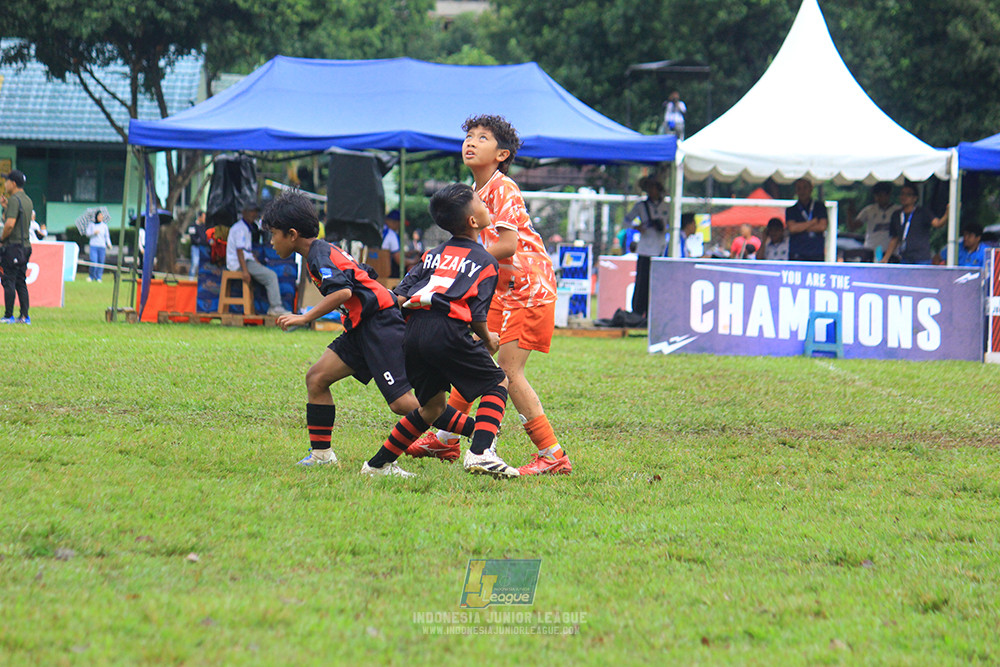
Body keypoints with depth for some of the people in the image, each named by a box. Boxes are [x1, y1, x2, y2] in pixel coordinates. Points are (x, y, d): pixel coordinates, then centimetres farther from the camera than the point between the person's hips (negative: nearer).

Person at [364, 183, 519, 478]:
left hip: (412, 332, 6)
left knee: (432, 405, 22)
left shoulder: (434, 254, 23)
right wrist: (488, 341, 17)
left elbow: (401, 295, 13)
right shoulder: (486, 262, 6)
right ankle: (480, 453, -9)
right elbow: (477, 315, -1)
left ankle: (379, 463, 20)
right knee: (497, 383, 10)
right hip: (448, 330, -6)